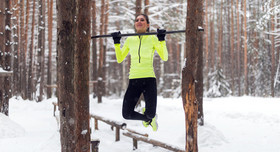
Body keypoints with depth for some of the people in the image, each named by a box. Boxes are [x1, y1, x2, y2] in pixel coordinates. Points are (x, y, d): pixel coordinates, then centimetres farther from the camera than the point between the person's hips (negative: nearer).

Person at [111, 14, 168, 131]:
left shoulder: (152, 39, 4)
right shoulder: (130, 40, 11)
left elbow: (164, 58, -4)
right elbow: (119, 59, 13)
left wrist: (162, 40, -12)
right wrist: (116, 43, 5)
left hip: (149, 79, -2)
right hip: (134, 80, 3)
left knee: (150, 114, -11)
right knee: (126, 114, -6)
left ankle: (149, 117, 30)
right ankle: (148, 119, 25)